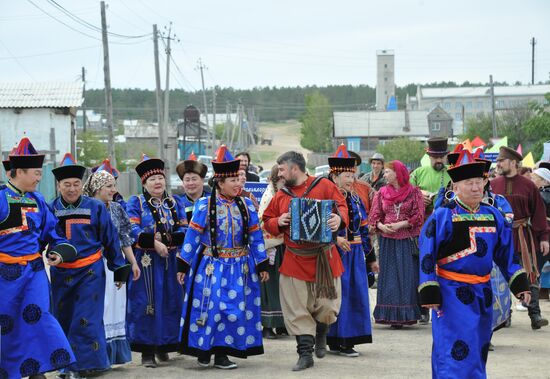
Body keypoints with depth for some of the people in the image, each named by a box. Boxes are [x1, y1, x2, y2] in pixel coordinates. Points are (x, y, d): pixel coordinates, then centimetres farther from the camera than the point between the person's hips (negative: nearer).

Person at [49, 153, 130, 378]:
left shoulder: (95, 208, -2)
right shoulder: (50, 209, 1)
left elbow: (111, 240, 4)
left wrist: (119, 269, 7)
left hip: (90, 272, -3)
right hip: (61, 273, 3)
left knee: (86, 321, -8)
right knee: (65, 320, 9)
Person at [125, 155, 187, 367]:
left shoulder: (174, 203, 13)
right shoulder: (136, 203, 2)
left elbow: (184, 229, 6)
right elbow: (133, 230, -10)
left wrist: (168, 240, -14)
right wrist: (154, 242, -21)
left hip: (171, 262, 4)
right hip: (146, 262, -4)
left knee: (170, 303, 6)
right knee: (146, 304, -4)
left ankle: (163, 346, 18)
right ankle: (147, 351, 0)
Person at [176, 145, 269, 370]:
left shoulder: (246, 206, 4)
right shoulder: (205, 206, -6)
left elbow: (255, 238, 8)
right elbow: (192, 237, -4)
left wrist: (262, 266, 7)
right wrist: (183, 266, -4)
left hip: (239, 268, 3)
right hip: (211, 266, -3)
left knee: (234, 309, 2)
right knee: (210, 307, -5)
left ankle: (222, 353, 12)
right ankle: (203, 350, 12)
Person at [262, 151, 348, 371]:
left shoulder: (323, 186, -1)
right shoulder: (281, 196, 9)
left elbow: (341, 206, -2)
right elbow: (267, 222, 15)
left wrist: (339, 218, -24)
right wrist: (278, 222, -7)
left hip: (324, 259, -2)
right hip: (295, 261, 3)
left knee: (327, 305, 3)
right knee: (297, 310, 0)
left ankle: (320, 336, 34)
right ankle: (305, 353, 8)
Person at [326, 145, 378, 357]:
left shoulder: (355, 199, 14)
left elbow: (363, 229, 18)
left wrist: (371, 258, 19)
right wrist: (335, 238, -31)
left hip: (355, 253, 7)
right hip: (335, 253, -7)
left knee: (355, 295, 6)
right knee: (337, 294, -4)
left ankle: (347, 340, 13)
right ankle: (336, 341, 2)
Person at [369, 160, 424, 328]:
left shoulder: (413, 192, 1)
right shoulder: (381, 193, 11)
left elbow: (418, 216, -3)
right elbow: (374, 216, 12)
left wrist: (400, 224, -13)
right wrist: (381, 226, -8)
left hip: (408, 240, -3)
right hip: (387, 240, 3)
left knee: (407, 276, -5)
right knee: (389, 276, 0)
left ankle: (406, 313, -1)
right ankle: (392, 315, 2)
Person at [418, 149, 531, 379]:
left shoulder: (493, 215, 8)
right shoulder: (443, 216, -10)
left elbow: (505, 253, 16)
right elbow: (427, 256, -10)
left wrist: (519, 283, 10)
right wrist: (429, 294, -13)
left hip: (482, 292, 6)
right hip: (452, 293, -6)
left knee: (479, 349, 15)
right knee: (455, 351, -11)